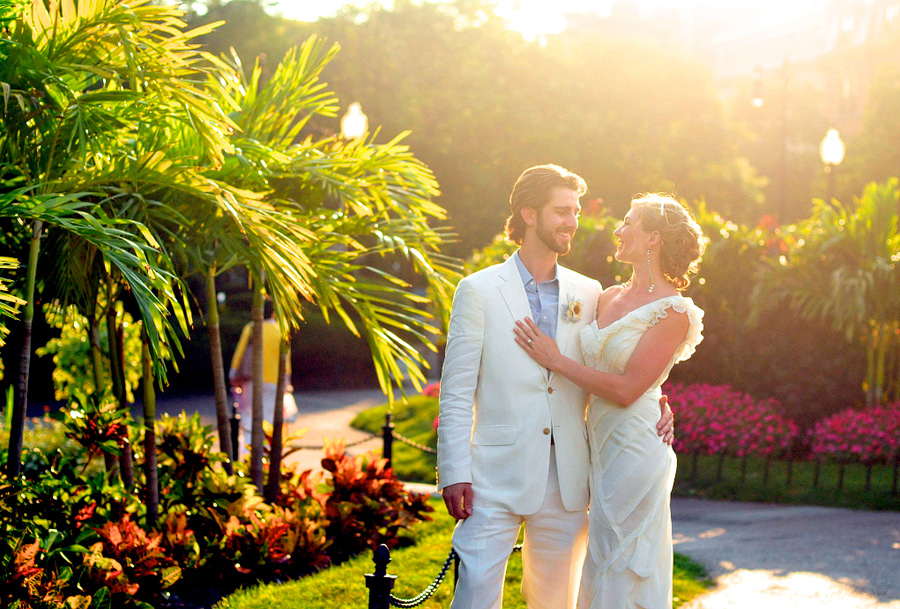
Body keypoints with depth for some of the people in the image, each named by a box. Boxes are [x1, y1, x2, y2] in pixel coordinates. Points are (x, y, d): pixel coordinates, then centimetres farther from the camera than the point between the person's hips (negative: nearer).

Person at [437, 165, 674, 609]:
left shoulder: (588, 293, 11)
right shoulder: (479, 291, 0)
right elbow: (456, 392, -2)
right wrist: (454, 473, -8)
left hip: (566, 482, 4)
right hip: (496, 477, -4)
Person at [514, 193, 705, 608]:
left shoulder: (673, 313, -12)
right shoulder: (608, 298, 10)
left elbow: (625, 389, -17)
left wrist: (555, 360, -12)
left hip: (634, 446, -7)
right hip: (599, 442, 8)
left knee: (625, 574, -2)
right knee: (600, 570, 12)